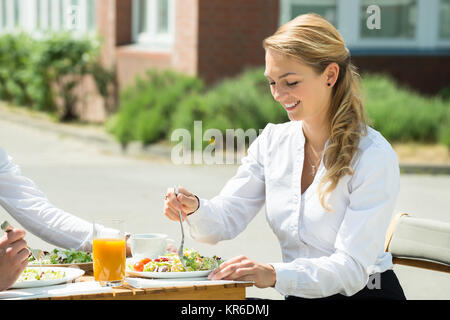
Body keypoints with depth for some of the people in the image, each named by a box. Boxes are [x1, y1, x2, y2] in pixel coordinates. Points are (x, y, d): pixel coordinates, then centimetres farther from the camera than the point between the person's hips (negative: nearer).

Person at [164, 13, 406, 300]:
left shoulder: (374, 157, -13)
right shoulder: (273, 142, 7)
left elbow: (352, 268, -19)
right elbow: (227, 220, 3)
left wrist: (275, 275, -33)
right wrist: (194, 209, -19)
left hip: (366, 294, -5)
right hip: (299, 296, 5)